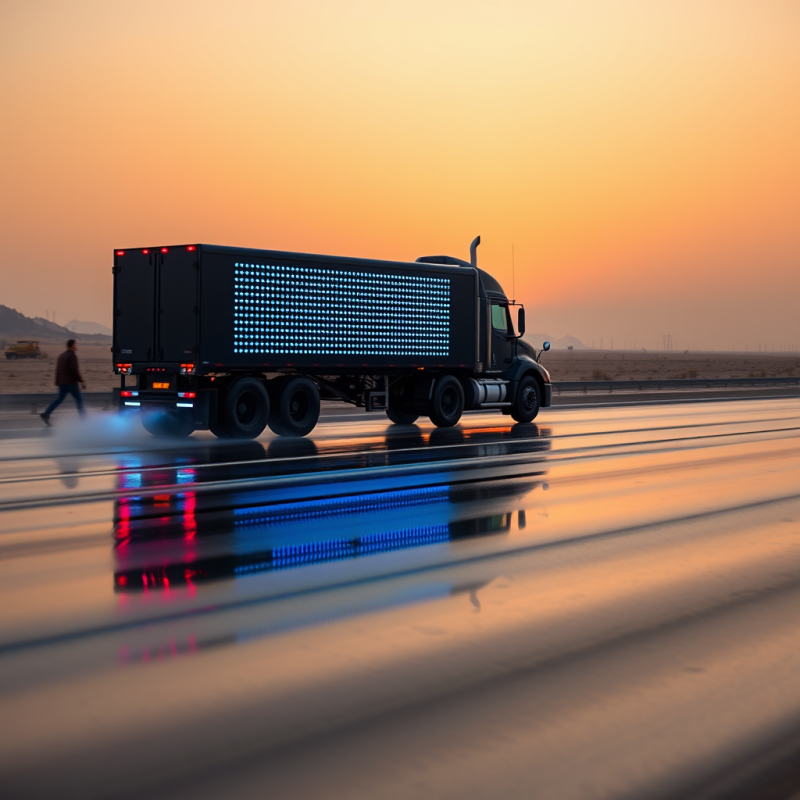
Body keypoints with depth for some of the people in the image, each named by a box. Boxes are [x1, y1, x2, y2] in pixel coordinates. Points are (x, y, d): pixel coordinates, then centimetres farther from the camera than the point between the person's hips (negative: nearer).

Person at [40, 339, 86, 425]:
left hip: (62, 383, 8)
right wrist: (81, 381, -17)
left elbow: (57, 370, 15)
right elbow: (75, 370, -21)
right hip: (71, 382, -8)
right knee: (79, 399, 3)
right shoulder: (72, 355, -12)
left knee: (59, 399, 9)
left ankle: (46, 415, -3)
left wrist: (57, 383, 19)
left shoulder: (61, 355, 14)